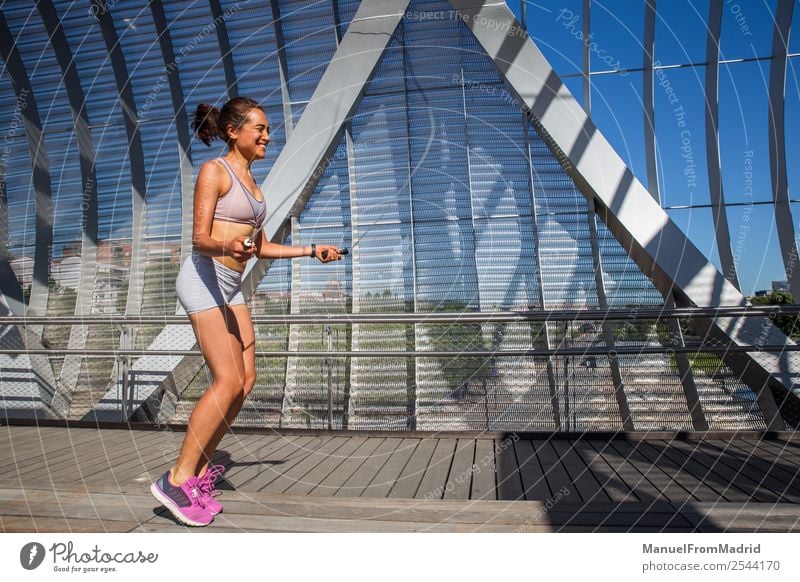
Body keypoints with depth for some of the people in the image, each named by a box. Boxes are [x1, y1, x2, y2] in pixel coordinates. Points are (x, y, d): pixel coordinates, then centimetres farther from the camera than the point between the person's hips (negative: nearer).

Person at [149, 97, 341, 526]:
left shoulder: (250, 180, 19)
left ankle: (200, 472, 12)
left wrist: (312, 250, 13)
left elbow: (261, 248, 18)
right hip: (203, 278, -8)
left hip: (229, 287, 9)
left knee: (246, 381, 2)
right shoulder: (214, 171, -5)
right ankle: (177, 480, -4)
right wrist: (227, 245, -35)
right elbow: (199, 238, -14)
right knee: (228, 382, -15)